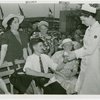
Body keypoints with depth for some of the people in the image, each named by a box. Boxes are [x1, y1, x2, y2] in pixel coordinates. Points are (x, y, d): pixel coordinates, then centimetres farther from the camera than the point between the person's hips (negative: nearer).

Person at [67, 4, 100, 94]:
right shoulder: (88, 29, 10)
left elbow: (90, 50, -20)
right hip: (85, 63, 8)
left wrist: (76, 54, -12)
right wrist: (73, 53, 3)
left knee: (91, 90, 4)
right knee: (81, 89, 15)